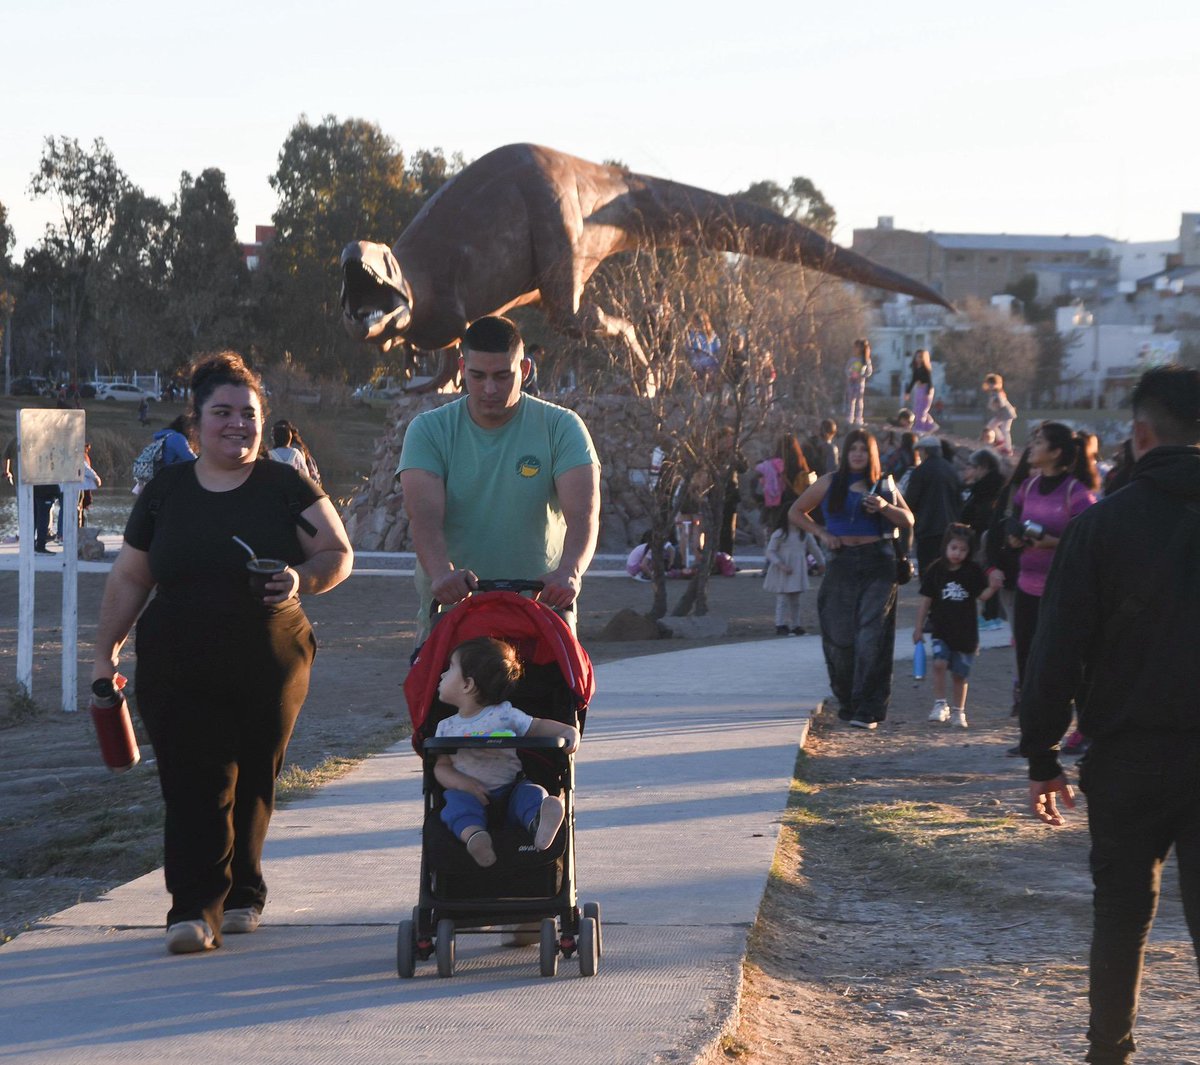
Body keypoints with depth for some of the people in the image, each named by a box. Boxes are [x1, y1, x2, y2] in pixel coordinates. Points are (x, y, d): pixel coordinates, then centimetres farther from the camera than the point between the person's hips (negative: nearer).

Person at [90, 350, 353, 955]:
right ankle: (195, 910, -13)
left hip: (270, 671, 0)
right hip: (178, 673, 0)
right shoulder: (165, 492, 8)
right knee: (193, 786, -10)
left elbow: (339, 555, 3)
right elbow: (129, 579, 12)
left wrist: (303, 579, -18)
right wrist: (106, 652, 9)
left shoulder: (286, 488, 4)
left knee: (252, 785, 7)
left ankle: (241, 894, 24)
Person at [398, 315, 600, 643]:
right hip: (450, 604, 0)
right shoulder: (429, 429, 2)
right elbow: (424, 513, -14)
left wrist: (569, 572, -35)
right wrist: (442, 572, -35)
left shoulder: (561, 428, 0)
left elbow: (582, 512, -14)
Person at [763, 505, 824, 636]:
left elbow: (814, 548, 17)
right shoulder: (779, 534, -9)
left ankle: (795, 625, 17)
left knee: (795, 600, 10)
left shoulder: (805, 534, 5)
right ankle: (780, 625, -3)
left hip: (798, 572, 5)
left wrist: (821, 563, 24)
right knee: (782, 599, -7)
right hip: (782, 574, -5)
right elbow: (770, 551, -11)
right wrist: (780, 565, -20)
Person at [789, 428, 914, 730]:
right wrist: (821, 533, 3)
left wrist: (886, 507, -7)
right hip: (841, 566, 1)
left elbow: (909, 521, 11)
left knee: (872, 636, -10)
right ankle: (847, 702, 18)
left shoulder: (884, 486, 10)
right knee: (839, 637, 2)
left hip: (878, 566, -1)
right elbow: (796, 512, 17)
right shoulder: (829, 484, 9)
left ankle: (868, 710, -12)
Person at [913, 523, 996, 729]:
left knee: (960, 673, 6)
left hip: (965, 631, 0)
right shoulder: (936, 570, -1)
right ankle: (940, 704, -9)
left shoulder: (973, 571, -1)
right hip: (942, 630, 0)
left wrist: (993, 586, -21)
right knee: (939, 663, -20)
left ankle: (958, 711, 19)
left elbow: (982, 596, 0)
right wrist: (919, 627, 4)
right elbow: (925, 600, 3)